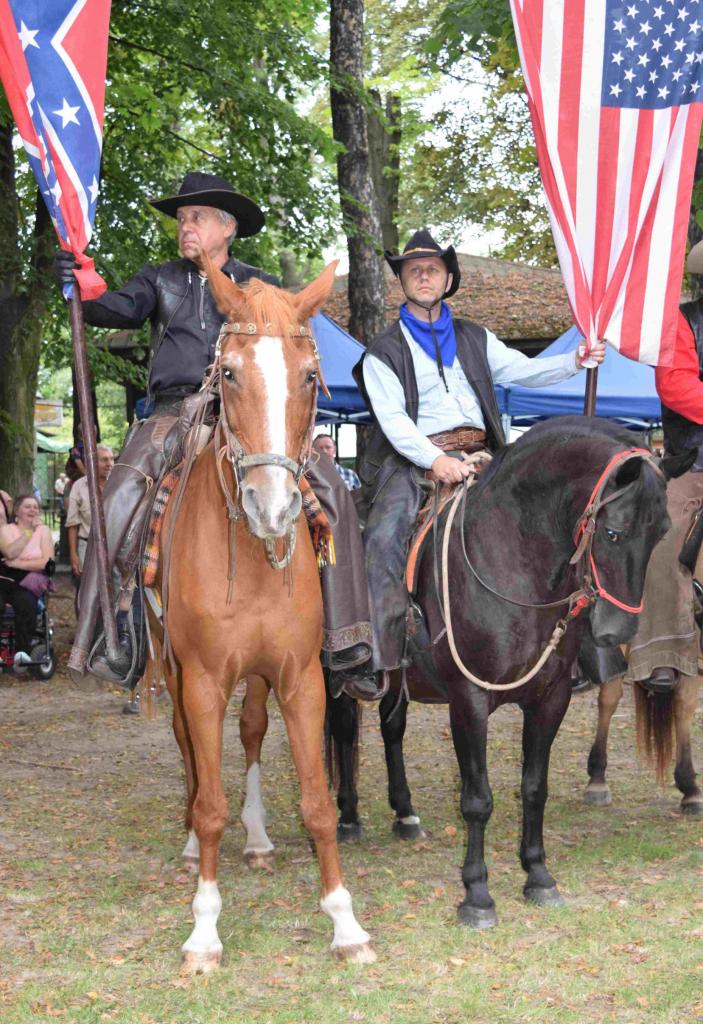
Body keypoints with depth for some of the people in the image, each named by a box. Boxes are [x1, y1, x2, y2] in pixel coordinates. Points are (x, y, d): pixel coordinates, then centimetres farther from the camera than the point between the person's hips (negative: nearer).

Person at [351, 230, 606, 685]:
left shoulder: (475, 339, 21)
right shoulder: (383, 352, 8)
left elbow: (523, 370, 10)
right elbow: (392, 418, -4)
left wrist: (574, 361, -8)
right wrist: (435, 459, -20)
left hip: (476, 454, 4)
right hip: (414, 457, -3)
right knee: (385, 535, -27)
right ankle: (386, 656, -28)